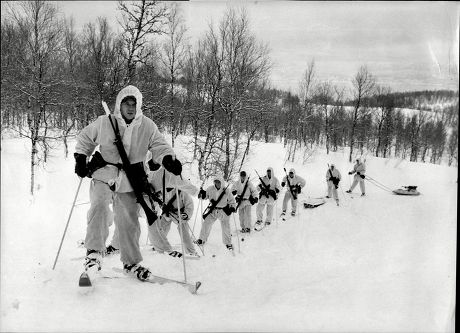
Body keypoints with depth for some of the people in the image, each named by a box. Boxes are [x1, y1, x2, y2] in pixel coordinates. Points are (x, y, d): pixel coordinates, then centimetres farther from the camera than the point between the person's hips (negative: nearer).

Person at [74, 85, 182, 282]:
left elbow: (159, 146, -4)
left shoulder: (147, 126, -2)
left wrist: (169, 159, -23)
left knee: (129, 220, 5)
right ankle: (94, 251, -17)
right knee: (99, 206, -27)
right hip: (104, 174, -1)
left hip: (130, 180, 1)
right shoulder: (104, 123, -4)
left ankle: (131, 262, 21)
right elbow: (84, 139, 11)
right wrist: (80, 158, 0)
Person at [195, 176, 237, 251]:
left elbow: (232, 201, 1)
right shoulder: (210, 189, -5)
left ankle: (228, 243, 17)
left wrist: (232, 207, -16)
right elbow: (205, 196, 9)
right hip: (213, 210, 1)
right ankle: (202, 239, 10)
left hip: (224, 212, -1)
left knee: (226, 228, 0)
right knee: (206, 223, -8)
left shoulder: (226, 191, -9)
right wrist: (202, 195, -12)